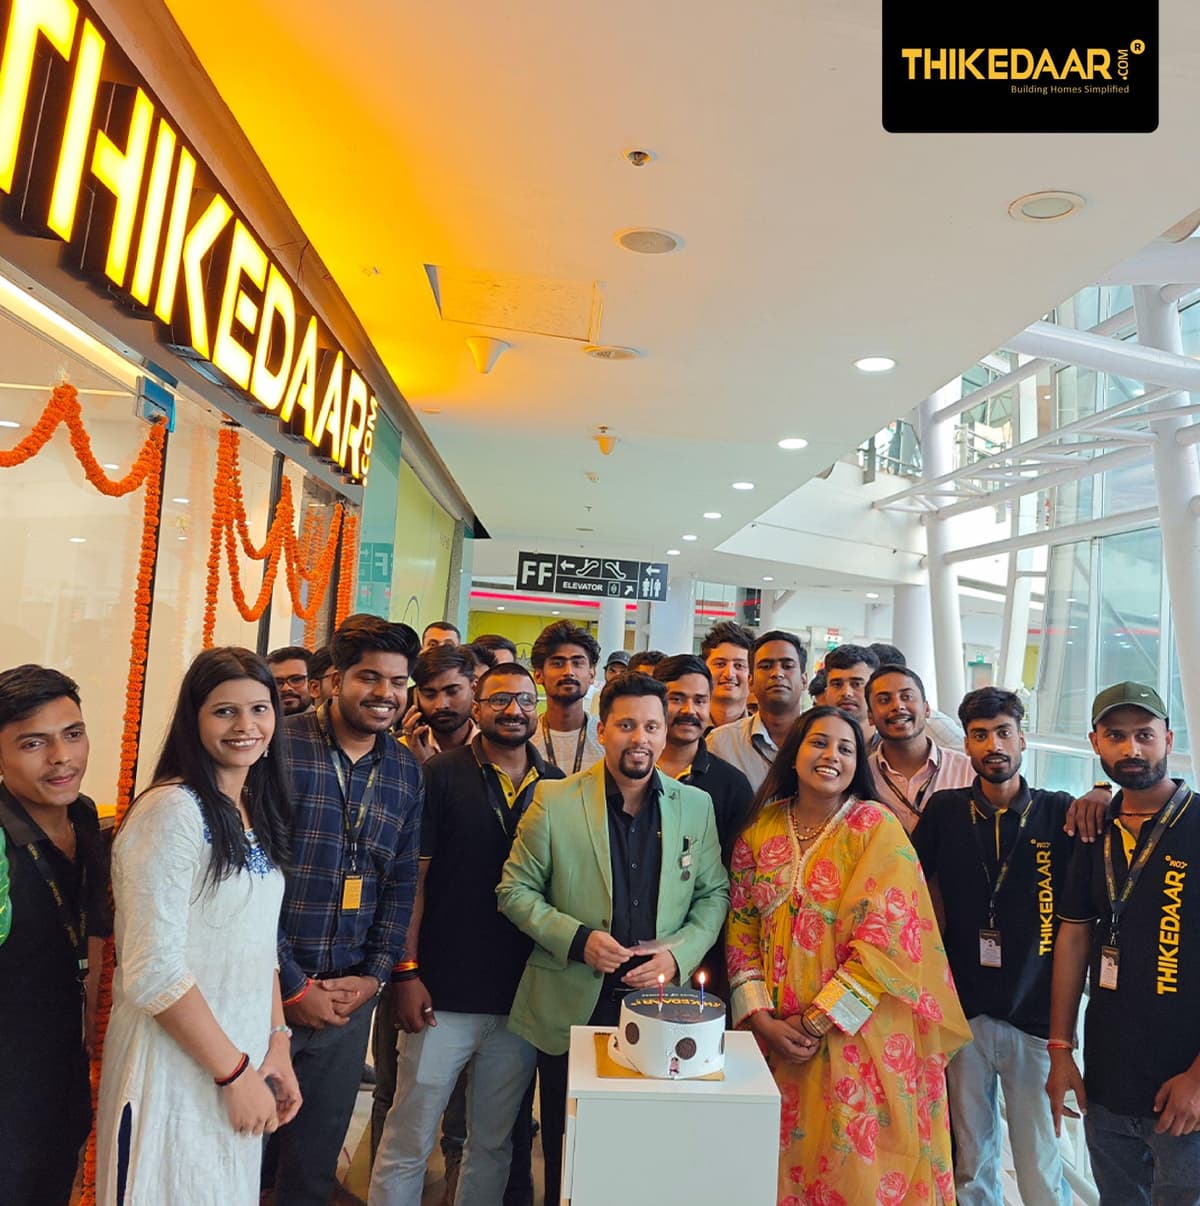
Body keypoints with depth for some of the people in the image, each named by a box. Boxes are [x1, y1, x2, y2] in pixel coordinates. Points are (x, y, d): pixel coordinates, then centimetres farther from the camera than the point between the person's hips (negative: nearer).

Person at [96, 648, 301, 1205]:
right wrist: (235, 1072, -16)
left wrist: (277, 1044, 4)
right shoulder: (171, 811, -20)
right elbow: (153, 972, -22)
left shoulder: (258, 813, 5)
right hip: (175, 1068, -7)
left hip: (243, 1057, 7)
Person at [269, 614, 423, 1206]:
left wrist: (375, 975, -1)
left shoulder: (406, 771, 4)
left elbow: (402, 884, 8)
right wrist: (293, 985, -11)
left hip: (349, 994, 4)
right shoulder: (279, 745, -12)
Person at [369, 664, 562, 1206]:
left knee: (494, 1145, 18)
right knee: (408, 1141, 9)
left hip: (520, 999, 3)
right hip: (444, 996, -3)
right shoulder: (442, 774, -6)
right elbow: (412, 878, -6)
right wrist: (407, 973, -10)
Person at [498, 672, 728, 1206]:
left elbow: (714, 894, 7)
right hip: (569, 1009, -1)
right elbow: (515, 890, -2)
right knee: (567, 1159, 15)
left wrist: (679, 953, -10)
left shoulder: (696, 806, 0)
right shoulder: (554, 800, -6)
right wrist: (577, 938, -15)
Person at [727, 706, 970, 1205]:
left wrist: (816, 1022, -13)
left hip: (856, 1035, -3)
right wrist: (761, 1017, -7)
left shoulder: (876, 827, -10)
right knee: (782, 1163, 15)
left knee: (851, 1165, 9)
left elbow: (885, 942, -14)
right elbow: (741, 927, 3)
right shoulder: (760, 829, 1)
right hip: (776, 1036, 3)